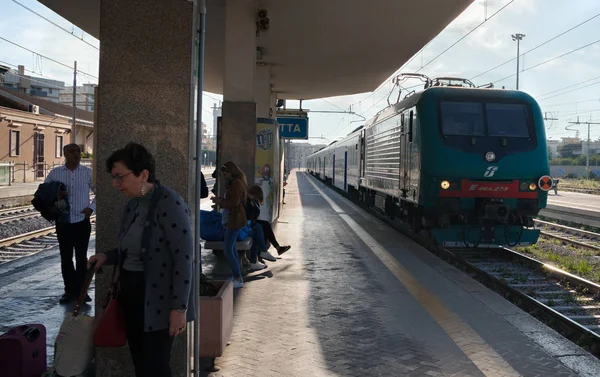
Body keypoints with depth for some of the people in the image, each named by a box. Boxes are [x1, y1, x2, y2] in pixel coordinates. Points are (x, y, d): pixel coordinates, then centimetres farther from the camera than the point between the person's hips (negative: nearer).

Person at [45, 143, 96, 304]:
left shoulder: (88, 173, 0)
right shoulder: (55, 173, 1)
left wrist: (92, 207, -4)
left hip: (82, 222, -1)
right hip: (63, 222, 1)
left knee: (81, 257, 5)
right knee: (66, 257, 8)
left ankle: (81, 290, 16)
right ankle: (70, 290, 18)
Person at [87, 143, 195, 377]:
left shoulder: (169, 203, -17)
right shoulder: (131, 205, 9)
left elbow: (184, 257, -20)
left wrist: (179, 307, -22)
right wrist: (107, 257, 3)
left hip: (157, 300, -8)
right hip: (131, 294, 8)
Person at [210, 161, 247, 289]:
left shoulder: (236, 183, -16)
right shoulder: (234, 182, 16)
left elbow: (234, 202, -22)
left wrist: (220, 201, -10)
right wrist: (221, 200, 6)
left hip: (234, 220, -11)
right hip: (232, 219, 11)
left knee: (228, 250, -11)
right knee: (232, 249, 15)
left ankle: (238, 279, -7)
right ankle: (238, 277, 22)